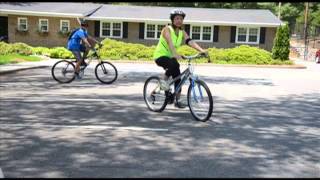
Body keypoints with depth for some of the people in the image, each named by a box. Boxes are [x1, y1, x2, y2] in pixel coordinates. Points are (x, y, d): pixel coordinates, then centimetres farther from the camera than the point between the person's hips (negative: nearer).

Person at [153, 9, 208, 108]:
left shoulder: (182, 32, 2)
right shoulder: (167, 29, -15)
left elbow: (190, 41, -14)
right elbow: (170, 42, -33)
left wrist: (202, 50, -31)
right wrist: (175, 54, -51)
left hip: (171, 57, 6)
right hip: (160, 56, -6)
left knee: (178, 77, -3)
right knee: (175, 65, -35)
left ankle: (177, 100, 8)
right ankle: (163, 80, -11)